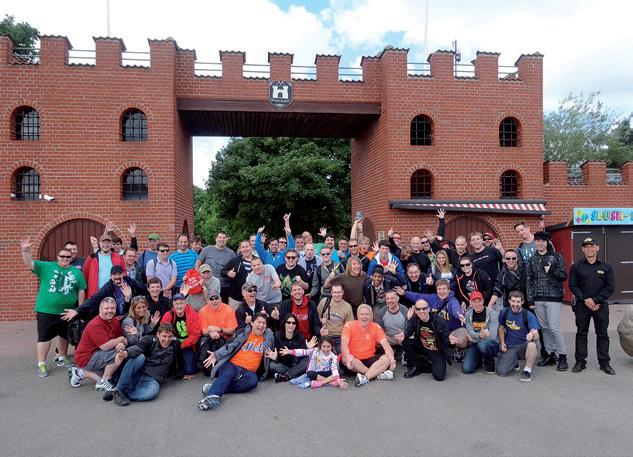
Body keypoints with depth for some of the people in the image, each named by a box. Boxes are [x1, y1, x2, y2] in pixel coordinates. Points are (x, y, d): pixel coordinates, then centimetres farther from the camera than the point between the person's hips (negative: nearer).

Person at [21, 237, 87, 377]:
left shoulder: (77, 272, 5)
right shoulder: (46, 266, 1)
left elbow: (81, 291, 7)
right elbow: (29, 264, -11)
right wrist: (25, 251, -30)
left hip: (67, 311, 3)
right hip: (46, 311, -3)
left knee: (64, 335, 16)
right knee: (44, 337, 1)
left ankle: (62, 358, 35)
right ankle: (41, 364, 11)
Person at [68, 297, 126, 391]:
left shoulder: (115, 322, 1)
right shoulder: (95, 325, -23)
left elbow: (120, 340, 3)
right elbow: (105, 346, -30)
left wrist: (121, 344, -21)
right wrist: (121, 339, -16)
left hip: (95, 356, 9)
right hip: (86, 358, -9)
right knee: (119, 353, -22)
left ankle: (80, 373, 16)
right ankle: (102, 383, -7)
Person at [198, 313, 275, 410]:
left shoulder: (268, 336, 16)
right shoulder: (243, 333, 10)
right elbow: (230, 346, 1)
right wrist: (216, 355, -12)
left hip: (248, 371, 1)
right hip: (232, 365, 0)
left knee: (253, 380, -34)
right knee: (227, 374, -35)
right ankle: (213, 396, -57)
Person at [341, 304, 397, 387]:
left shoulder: (376, 327, 0)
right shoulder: (349, 325, -6)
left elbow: (386, 345, -8)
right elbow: (344, 345, -17)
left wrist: (392, 359, -29)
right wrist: (348, 357, -39)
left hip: (370, 359, 2)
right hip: (354, 359, -2)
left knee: (386, 359, -23)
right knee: (345, 359, -34)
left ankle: (365, 377, -34)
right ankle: (377, 373, -24)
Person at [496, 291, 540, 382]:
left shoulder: (529, 315, -10)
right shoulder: (504, 312, 0)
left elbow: (536, 336, -19)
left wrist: (533, 335, -43)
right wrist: (502, 343, 3)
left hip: (524, 347, -2)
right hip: (509, 347, 2)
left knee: (532, 344, -38)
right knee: (501, 372, -19)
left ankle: (527, 370, -15)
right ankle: (514, 362, 17)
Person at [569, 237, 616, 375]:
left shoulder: (606, 266, 3)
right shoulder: (576, 266, 3)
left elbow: (610, 287, -1)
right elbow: (572, 285, -1)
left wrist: (596, 300, -11)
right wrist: (585, 300, -12)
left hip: (601, 306, 0)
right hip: (582, 305, 0)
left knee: (602, 335, 6)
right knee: (581, 334, 6)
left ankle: (604, 363, 17)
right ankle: (580, 362, 14)